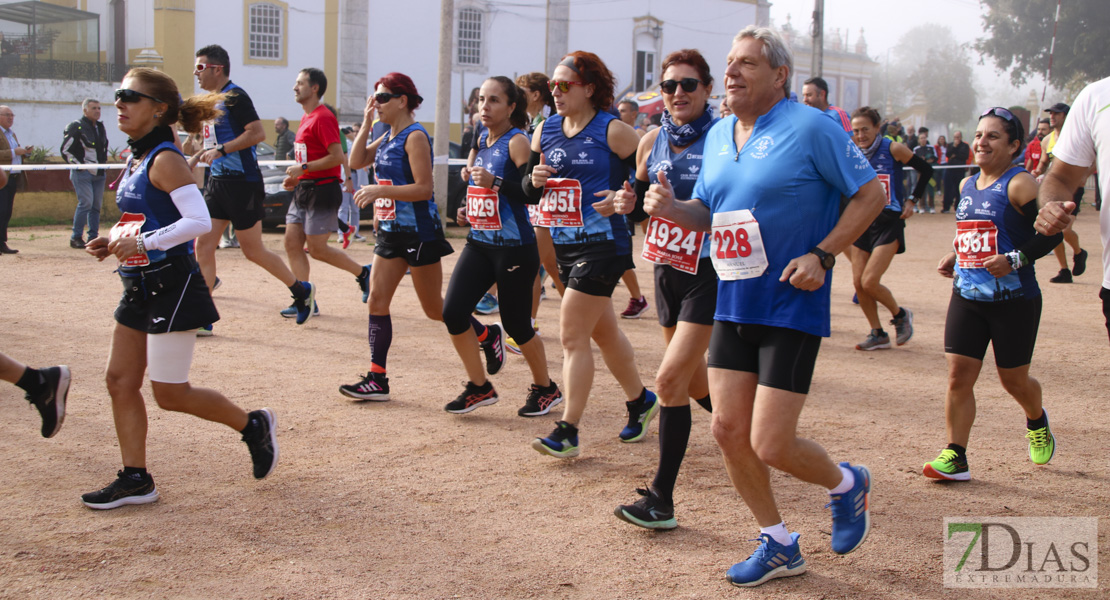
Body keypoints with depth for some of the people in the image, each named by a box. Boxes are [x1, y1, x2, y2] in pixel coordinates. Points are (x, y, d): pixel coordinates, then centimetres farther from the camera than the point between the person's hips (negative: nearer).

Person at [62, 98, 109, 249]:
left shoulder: (101, 127, 16)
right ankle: (76, 237, -8)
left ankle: (93, 237, 12)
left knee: (97, 205, 6)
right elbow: (66, 150, -8)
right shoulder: (76, 127, -7)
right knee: (86, 202, -15)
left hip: (99, 173, 7)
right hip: (82, 173, -7)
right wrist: (79, 165, -12)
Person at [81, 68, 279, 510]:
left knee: (170, 394, -2)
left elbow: (199, 221, -24)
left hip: (171, 287, -9)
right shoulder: (137, 159, 12)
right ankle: (135, 479, 14)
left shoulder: (165, 160, -15)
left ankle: (254, 425, 16)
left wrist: (143, 243, -25)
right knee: (120, 380, 7)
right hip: (141, 288, 9)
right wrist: (114, 242, 6)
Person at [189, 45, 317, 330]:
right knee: (203, 247, 0)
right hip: (217, 182, 9)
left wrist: (221, 149, -22)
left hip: (243, 183, -9)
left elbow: (257, 132, -22)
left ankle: (302, 290, 21)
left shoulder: (234, 96, -12)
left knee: (253, 251, 0)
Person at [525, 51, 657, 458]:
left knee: (572, 336, -9)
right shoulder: (545, 130, 9)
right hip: (563, 245, 7)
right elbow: (528, 191, 14)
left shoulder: (612, 130, -9)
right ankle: (640, 401, 37)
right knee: (604, 333, 18)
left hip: (601, 244, -7)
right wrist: (534, 179, -8)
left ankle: (567, 432, -3)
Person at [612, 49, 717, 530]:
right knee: (695, 382, 18)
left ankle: (661, 499, -6)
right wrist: (629, 203, -6)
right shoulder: (652, 142, 6)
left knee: (671, 378, -14)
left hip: (709, 271, -7)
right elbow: (640, 202, 18)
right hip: (667, 268, 7)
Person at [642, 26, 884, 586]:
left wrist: (822, 255, -16)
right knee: (728, 428, 4)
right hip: (733, 305, 7)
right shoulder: (718, 135, 10)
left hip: (791, 307, -7)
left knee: (770, 445, -9)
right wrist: (671, 207, -3)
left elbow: (871, 194, -8)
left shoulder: (811, 128, -10)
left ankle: (846, 484, 25)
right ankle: (778, 545, 22)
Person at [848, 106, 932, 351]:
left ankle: (900, 315, 14)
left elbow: (926, 170, 1)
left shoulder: (893, 149, -8)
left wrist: (912, 201, -1)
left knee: (869, 282, -13)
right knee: (858, 283, 1)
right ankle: (878, 334, 17)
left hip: (889, 222, -5)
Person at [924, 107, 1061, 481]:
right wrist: (955, 257, 11)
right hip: (967, 297, 6)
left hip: (1014, 300, -6)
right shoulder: (966, 186, 11)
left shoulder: (1019, 184, -11)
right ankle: (955, 457, -1)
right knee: (959, 375, -5)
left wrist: (1015, 259, -25)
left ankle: (1038, 424, 40)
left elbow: (1051, 233, -16)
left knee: (1014, 380, 8)